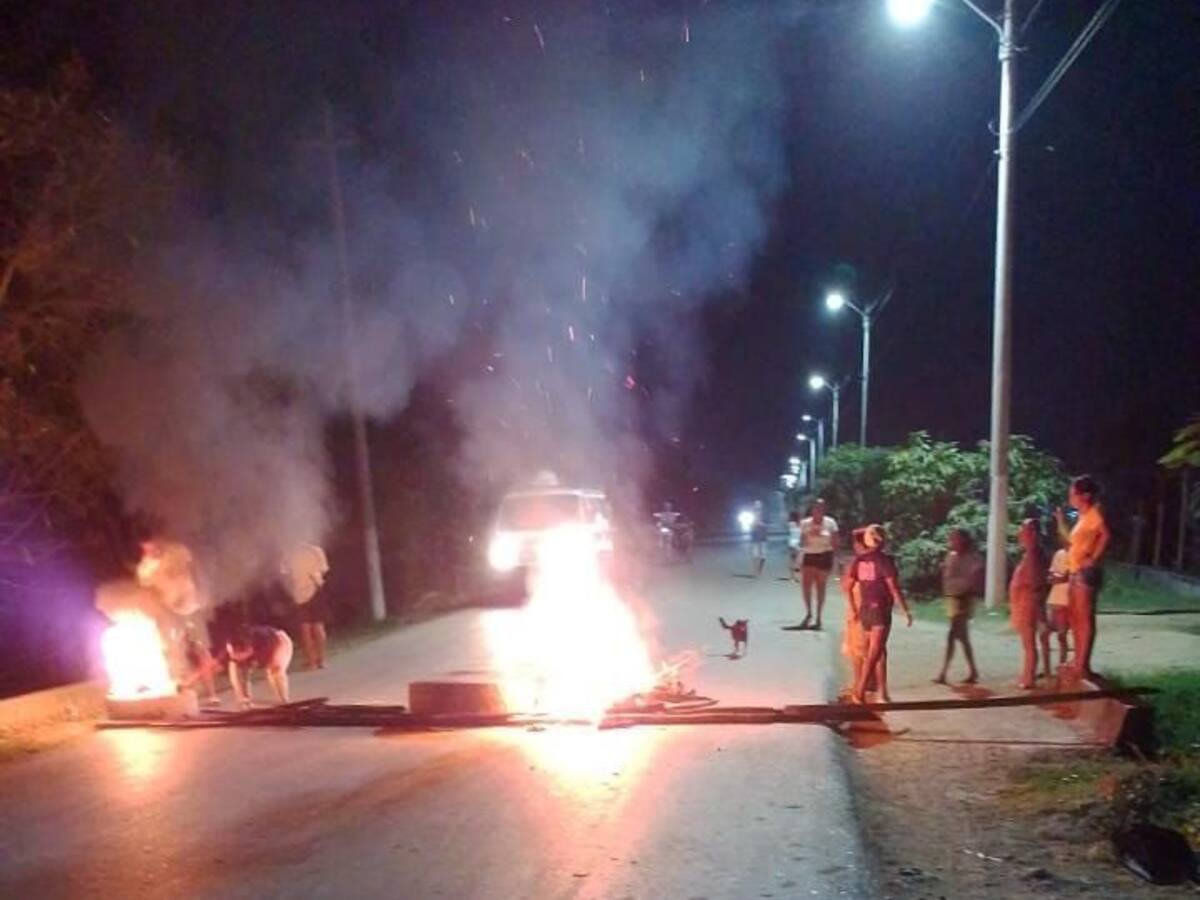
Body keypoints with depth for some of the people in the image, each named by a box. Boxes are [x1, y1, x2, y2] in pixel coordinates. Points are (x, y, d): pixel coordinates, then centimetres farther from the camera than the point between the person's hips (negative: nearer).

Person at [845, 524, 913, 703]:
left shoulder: (859, 561, 7)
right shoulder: (884, 560, -10)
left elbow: (848, 586, 7)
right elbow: (894, 588, -13)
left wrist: (856, 608, 16)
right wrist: (906, 611, -7)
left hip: (865, 609, 6)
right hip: (880, 609, -6)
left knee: (881, 651, 15)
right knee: (874, 653, -5)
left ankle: (883, 692, 15)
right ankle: (859, 691, -9)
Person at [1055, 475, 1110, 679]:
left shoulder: (1094, 513, -10)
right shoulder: (1083, 517, 17)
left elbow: (1105, 535, -28)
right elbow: (1073, 542, 21)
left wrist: (1094, 559, -24)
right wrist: (1061, 522, 21)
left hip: (1085, 572, -10)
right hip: (1074, 572, 10)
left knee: (1085, 619, -7)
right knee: (1075, 619, 12)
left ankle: (1083, 666, -4)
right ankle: (1079, 663, 18)